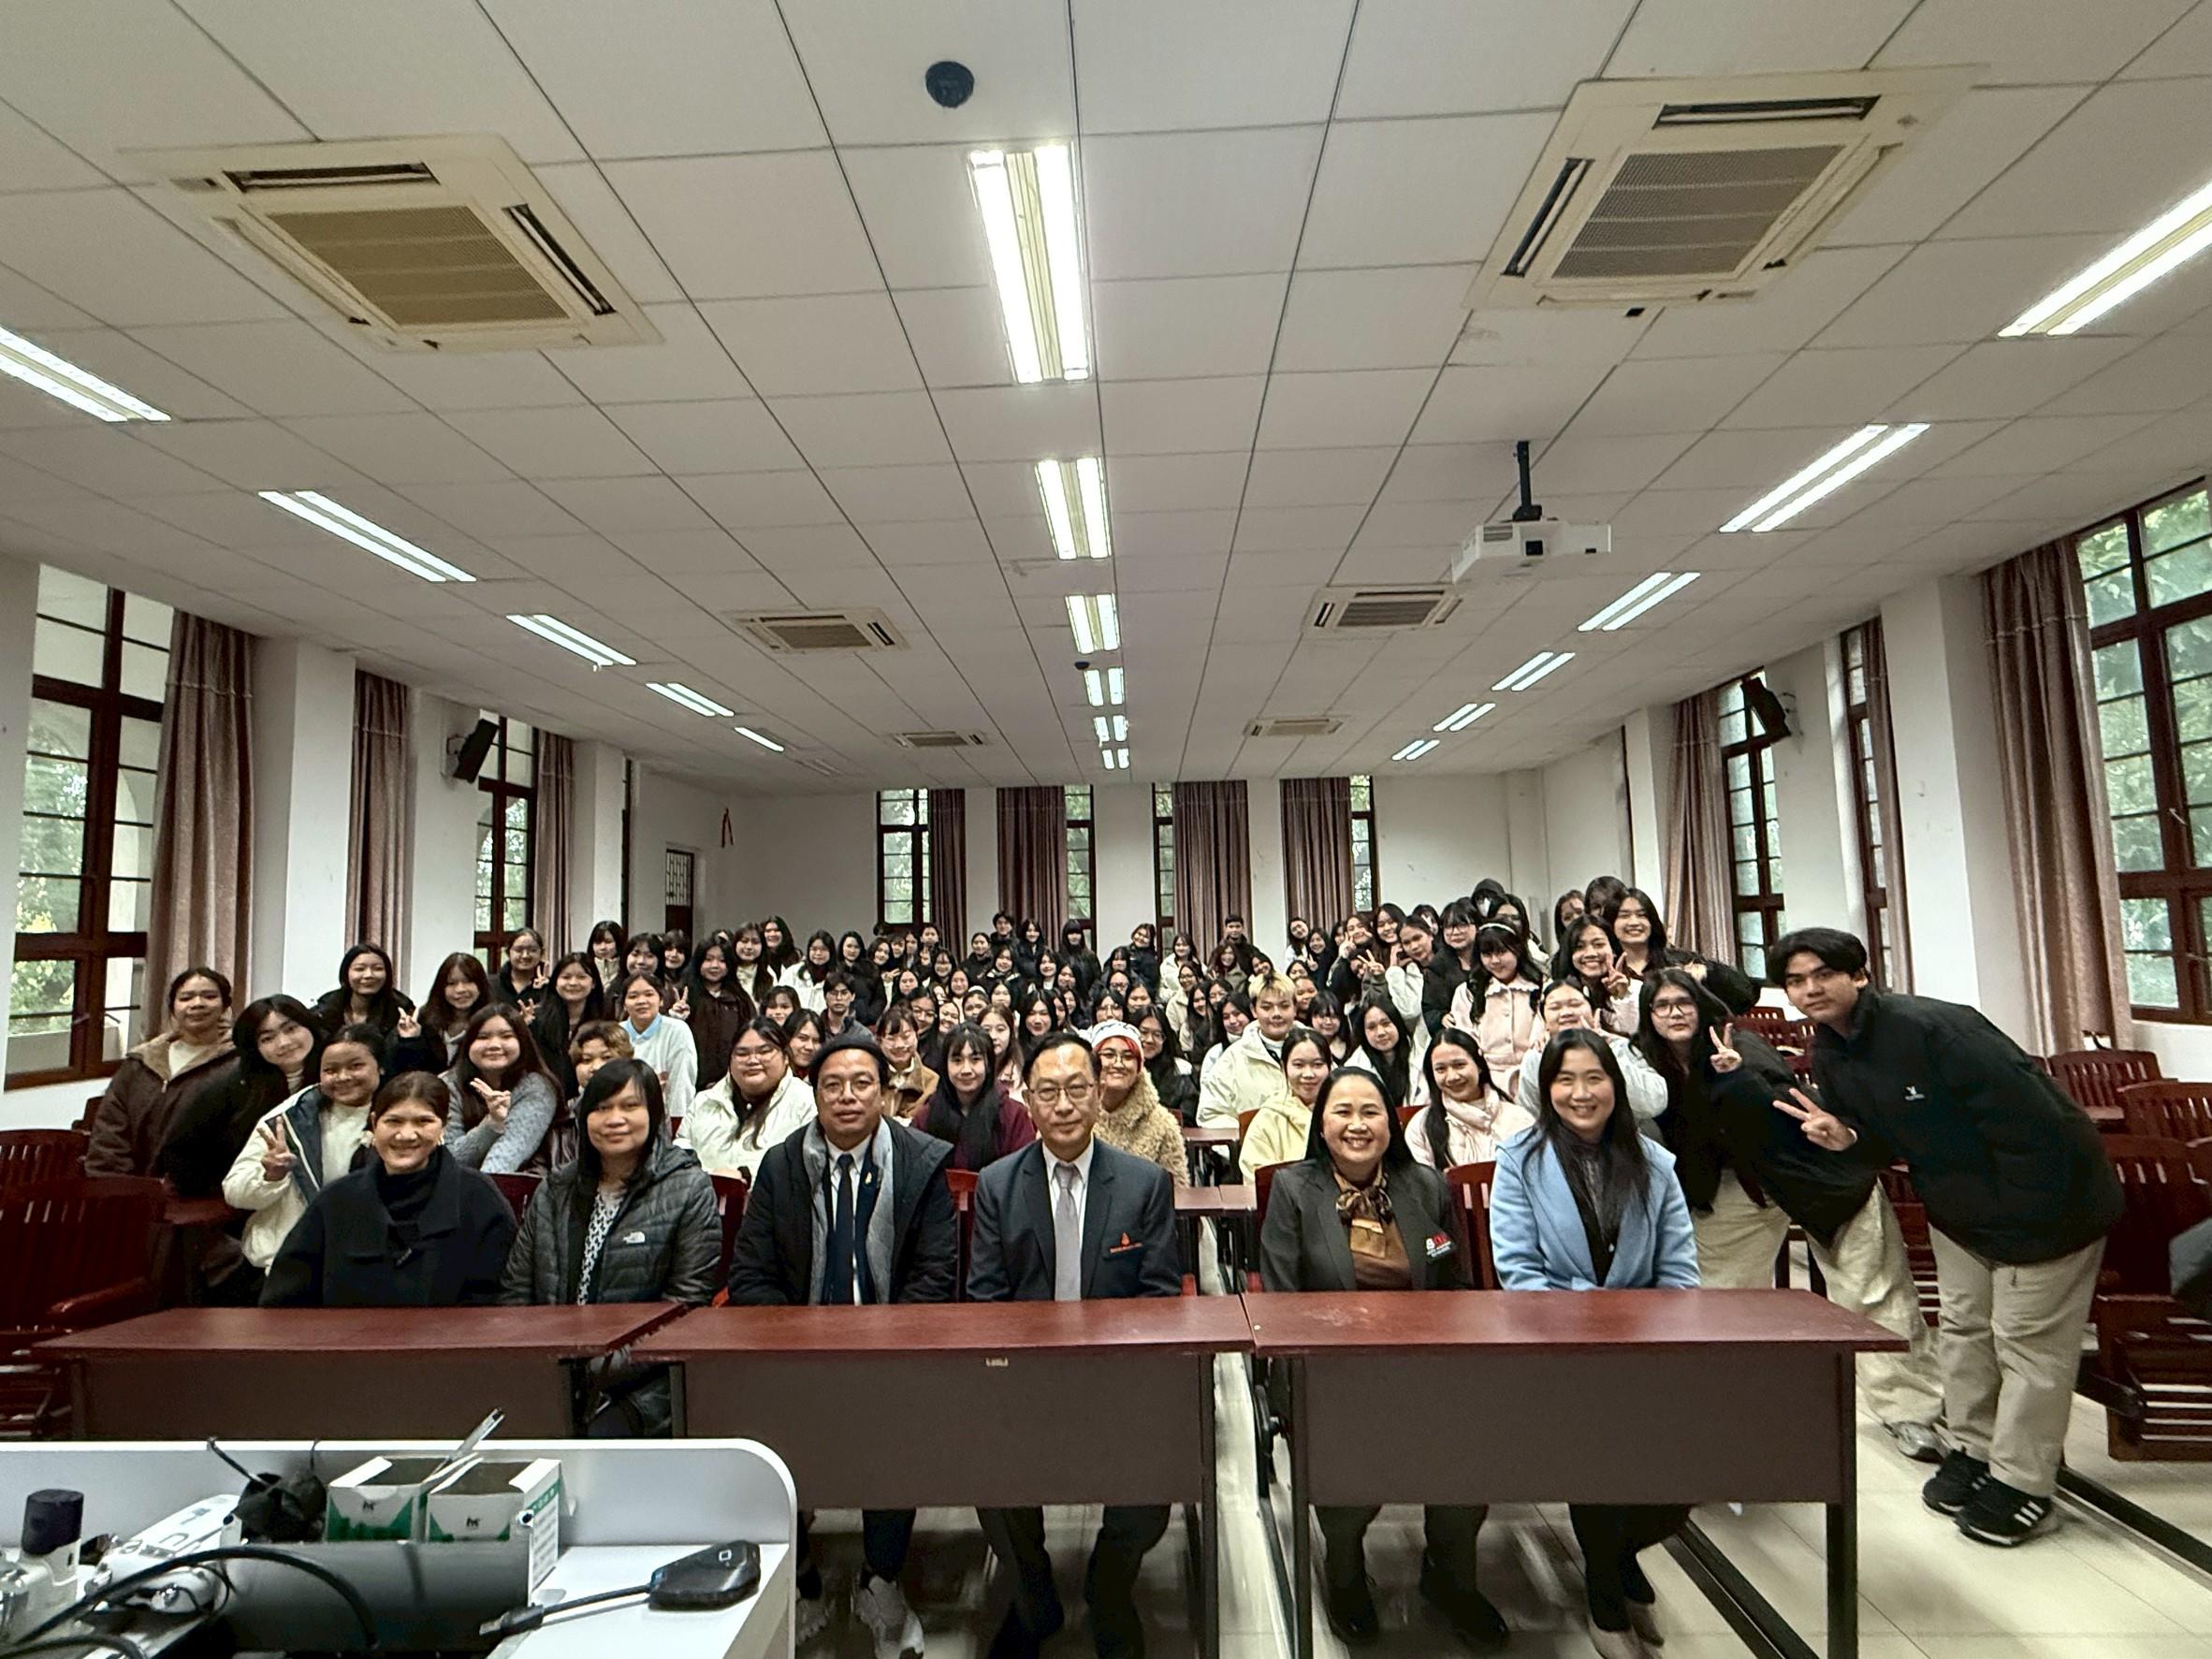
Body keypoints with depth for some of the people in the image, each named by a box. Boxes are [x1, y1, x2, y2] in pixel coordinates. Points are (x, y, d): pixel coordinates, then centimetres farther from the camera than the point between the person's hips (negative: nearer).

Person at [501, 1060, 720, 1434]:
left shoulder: (689, 1189, -1)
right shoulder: (556, 1190, 15)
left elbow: (687, 1303, -6)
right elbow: (515, 1289, 15)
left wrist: (607, 1367, -14)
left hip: (644, 1382, -4)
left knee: (603, 1436, -30)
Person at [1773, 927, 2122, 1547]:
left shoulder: (1931, 1027, -31)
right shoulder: (1828, 1056, -4)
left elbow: (2032, 1118, -30)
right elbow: (1890, 1140, 7)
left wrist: (2027, 1220, -24)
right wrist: (1846, 1139, -17)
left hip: (2044, 1194, -8)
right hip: (1957, 1207, 8)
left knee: (2027, 1340, 0)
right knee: (1962, 1326, 15)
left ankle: (2021, 1484, 13)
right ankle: (1972, 1450, 30)